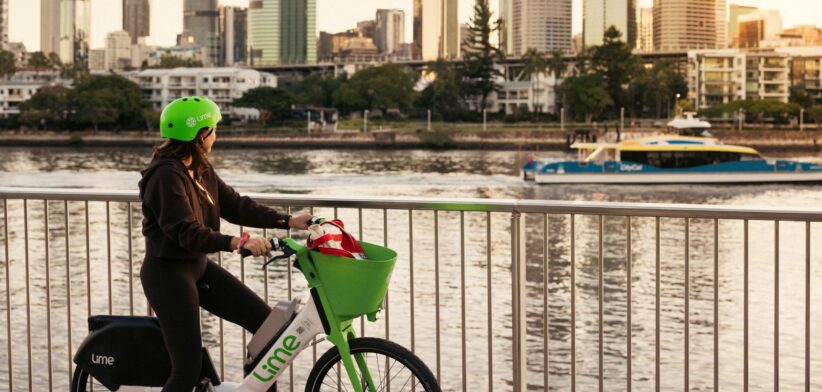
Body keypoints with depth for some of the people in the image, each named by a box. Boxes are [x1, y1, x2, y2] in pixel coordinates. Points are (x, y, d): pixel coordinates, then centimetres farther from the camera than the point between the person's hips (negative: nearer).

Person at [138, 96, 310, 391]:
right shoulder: (166, 175, -21)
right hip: (167, 273, -9)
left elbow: (234, 205, 6)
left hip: (198, 267, 9)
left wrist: (288, 221, -1)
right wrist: (236, 243, -40)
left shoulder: (201, 170, 7)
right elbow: (186, 232, -28)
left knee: (266, 322, 4)